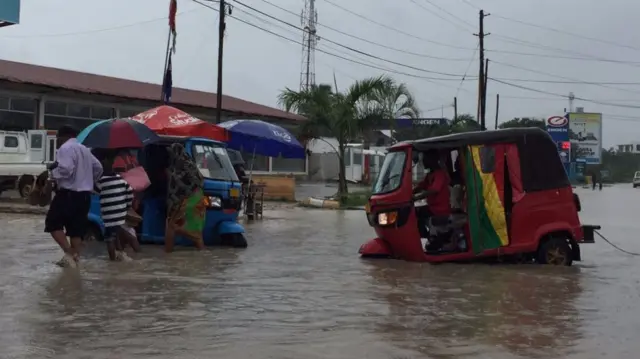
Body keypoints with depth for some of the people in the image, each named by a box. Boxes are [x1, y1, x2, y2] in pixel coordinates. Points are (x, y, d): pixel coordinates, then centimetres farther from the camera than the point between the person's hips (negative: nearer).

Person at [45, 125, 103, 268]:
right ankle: (74, 257, 9)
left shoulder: (65, 148, -11)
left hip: (68, 194, -8)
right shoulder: (85, 149, 18)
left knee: (53, 223, 2)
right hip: (84, 195, 8)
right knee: (76, 228, 10)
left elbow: (65, 170, -24)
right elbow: (98, 168, 23)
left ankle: (68, 252, -12)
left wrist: (53, 171, -6)